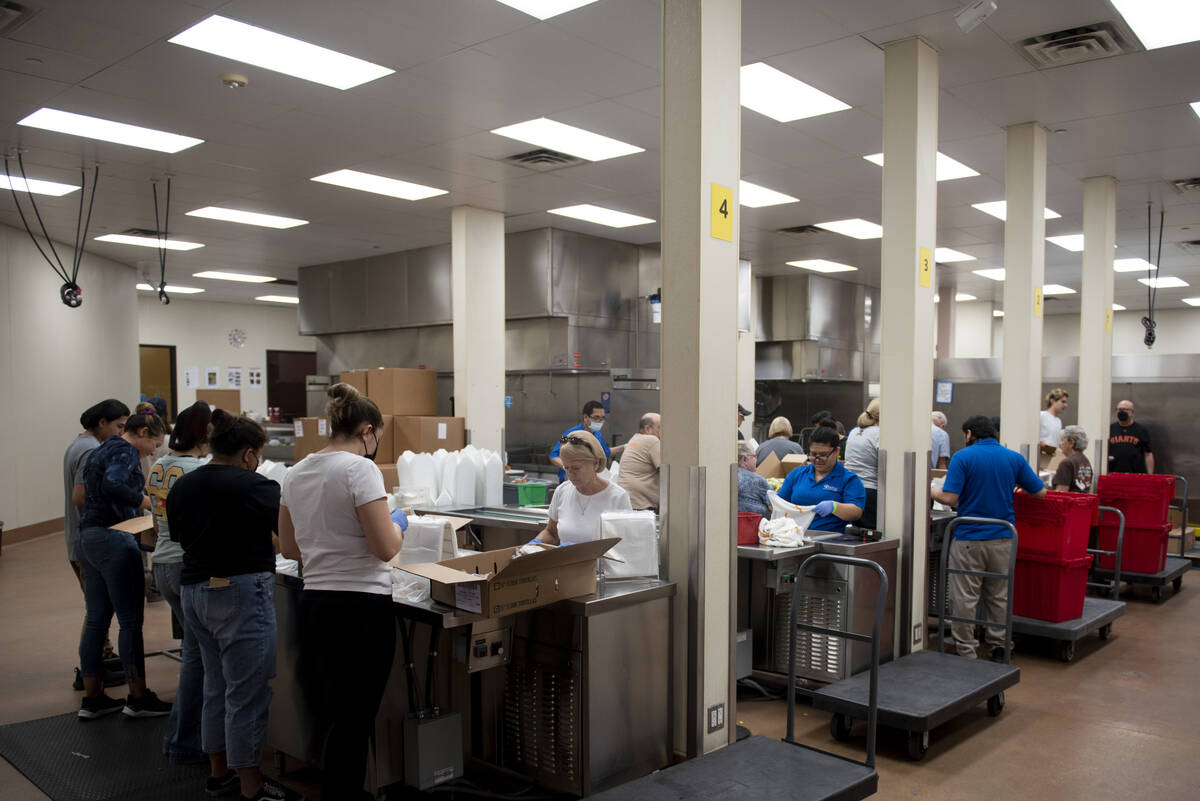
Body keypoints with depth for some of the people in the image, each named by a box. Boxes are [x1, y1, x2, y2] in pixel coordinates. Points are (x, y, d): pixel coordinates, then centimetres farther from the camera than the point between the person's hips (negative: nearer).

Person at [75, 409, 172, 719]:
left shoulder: (102, 450, 19)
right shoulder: (125, 452, -11)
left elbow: (88, 494, 21)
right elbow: (112, 485, -28)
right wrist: (144, 500, -16)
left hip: (86, 539, 10)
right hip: (113, 540, -10)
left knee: (96, 619, 13)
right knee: (131, 620, -2)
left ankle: (91, 698, 19)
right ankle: (138, 698, 5)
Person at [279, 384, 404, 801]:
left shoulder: (297, 472, 9)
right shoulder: (360, 469, -14)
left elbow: (288, 547, 17)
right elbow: (386, 548, -18)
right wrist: (398, 525, 1)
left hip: (313, 603, 8)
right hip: (362, 608, -8)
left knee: (339, 719, 17)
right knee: (355, 724, 2)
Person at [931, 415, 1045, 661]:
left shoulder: (963, 457, -9)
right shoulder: (1015, 458, 3)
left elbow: (950, 498, -16)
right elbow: (1040, 492, 9)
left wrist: (930, 492, 3)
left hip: (969, 537, -4)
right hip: (1003, 538, 4)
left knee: (965, 597, 3)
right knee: (1000, 595, 16)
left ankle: (965, 652, 7)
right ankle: (999, 647, 23)